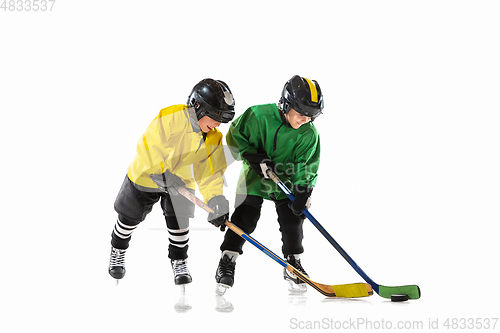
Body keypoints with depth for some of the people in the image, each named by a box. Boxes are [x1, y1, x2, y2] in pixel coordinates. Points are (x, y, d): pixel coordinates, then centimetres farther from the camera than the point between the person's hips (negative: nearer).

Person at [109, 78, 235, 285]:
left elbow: (210, 172, -14)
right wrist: (163, 174, -41)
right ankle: (117, 252, 38)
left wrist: (216, 200, -28)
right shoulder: (171, 117, -30)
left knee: (178, 218, -6)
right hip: (147, 175, -3)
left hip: (180, 179, 3)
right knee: (130, 217, 11)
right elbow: (148, 147, -32)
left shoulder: (214, 139, -13)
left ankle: (179, 262, 17)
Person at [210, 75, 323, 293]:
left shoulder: (309, 134, -14)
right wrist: (254, 157, -21)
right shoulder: (260, 115, -21)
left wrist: (303, 191, -22)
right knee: (245, 216, -7)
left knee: (292, 220, -3)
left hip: (286, 179, 2)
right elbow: (235, 136, -11)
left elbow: (307, 165, -9)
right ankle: (227, 260, 4)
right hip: (255, 174, -2)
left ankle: (293, 263, 16)